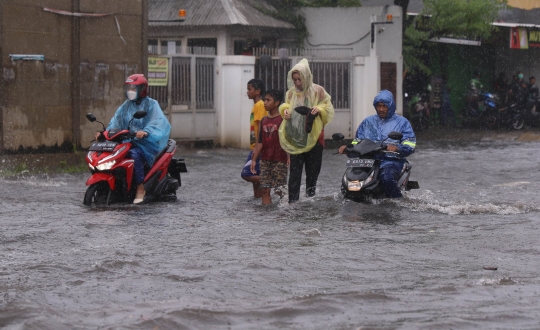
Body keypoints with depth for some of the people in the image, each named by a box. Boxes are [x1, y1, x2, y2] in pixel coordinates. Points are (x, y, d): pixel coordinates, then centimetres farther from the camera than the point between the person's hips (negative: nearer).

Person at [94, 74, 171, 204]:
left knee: (134, 154, -36)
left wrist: (145, 132, -36)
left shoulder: (151, 104, -1)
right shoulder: (125, 106, 18)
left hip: (146, 142, -6)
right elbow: (115, 122, 10)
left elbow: (158, 122, -17)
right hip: (128, 141, 6)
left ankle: (140, 189, -28)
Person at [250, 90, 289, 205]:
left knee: (279, 189, -6)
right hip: (265, 160, 6)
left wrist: (289, 157, -16)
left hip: (279, 160, -6)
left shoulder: (283, 119, -5)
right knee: (265, 190, 0)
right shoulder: (264, 121, 12)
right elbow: (260, 142, 16)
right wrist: (254, 159, 13)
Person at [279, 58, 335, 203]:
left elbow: (328, 108, 3)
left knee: (312, 172, 7)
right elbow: (285, 106, 22)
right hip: (295, 138, 1)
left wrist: (319, 109, -17)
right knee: (294, 172, -4)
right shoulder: (291, 92, 7)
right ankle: (292, 203, -6)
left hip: (314, 137, -1)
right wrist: (285, 110, 0)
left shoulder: (317, 91, -1)